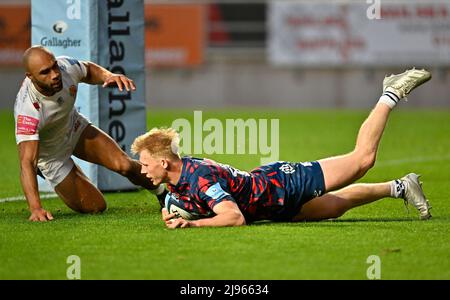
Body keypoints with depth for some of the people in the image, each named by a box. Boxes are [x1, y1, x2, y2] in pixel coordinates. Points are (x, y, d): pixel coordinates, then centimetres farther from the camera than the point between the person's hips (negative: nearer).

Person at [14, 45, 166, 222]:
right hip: (51, 153, -4)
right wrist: (35, 208, -57)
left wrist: (108, 76, -22)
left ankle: (162, 192, 18)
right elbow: (27, 162, -45)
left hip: (75, 128, 4)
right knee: (96, 207, -2)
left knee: (123, 165, -15)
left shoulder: (65, 67, -26)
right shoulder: (27, 109, -41)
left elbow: (89, 70, 1)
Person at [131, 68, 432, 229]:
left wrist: (191, 224, -44)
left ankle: (391, 95, 21)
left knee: (362, 157, 2)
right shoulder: (178, 172, -9)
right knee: (337, 205, 25)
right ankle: (400, 187, 43)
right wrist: (172, 214, -11)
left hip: (283, 185, -7)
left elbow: (235, 217, -40)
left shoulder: (200, 179, -35)